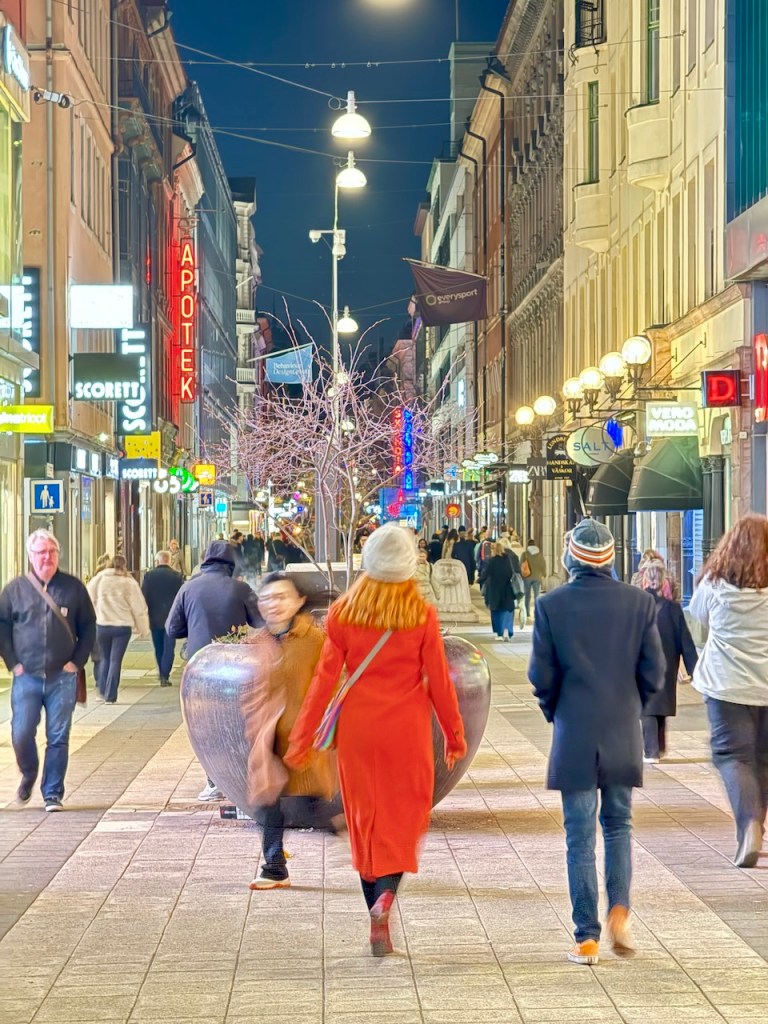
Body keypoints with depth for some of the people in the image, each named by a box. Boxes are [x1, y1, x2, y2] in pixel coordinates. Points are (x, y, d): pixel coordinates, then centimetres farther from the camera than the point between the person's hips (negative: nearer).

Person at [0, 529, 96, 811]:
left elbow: (88, 627, 8)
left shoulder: (73, 587, 4)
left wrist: (77, 661, -1)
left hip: (62, 677, 0)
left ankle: (53, 794, 11)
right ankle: (28, 775, 28)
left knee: (58, 738, 1)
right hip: (26, 677, 0)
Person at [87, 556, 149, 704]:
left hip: (102, 625, 2)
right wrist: (143, 628, 8)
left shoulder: (99, 579, -1)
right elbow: (138, 607, -1)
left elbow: (89, 599, 5)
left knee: (105, 659, 19)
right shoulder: (129, 583, -6)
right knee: (116, 660, 2)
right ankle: (110, 696, -2)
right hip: (122, 626, -2)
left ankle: (102, 691, 17)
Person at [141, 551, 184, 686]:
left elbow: (143, 597, -3)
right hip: (171, 617, -1)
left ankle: (162, 673, 25)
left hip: (155, 617, 2)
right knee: (169, 647, 1)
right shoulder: (177, 576, -6)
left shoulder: (148, 576, -4)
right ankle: (165, 675, -8)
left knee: (158, 648, 16)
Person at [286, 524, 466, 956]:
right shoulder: (423, 616, -6)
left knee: (365, 819, 11)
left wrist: (302, 738, 3)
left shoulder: (345, 613, -3)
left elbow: (325, 679, -3)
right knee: (403, 817, 9)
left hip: (357, 729, 1)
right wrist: (455, 734, 10)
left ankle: (380, 928, 14)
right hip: (407, 729, -1)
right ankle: (387, 893, -18)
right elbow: (439, 681, -2)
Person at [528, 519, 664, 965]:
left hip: (575, 736, -1)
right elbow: (654, 673, -2)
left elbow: (542, 676, -5)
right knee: (619, 824, 18)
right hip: (624, 736, 2)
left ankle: (587, 938, 5)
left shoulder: (552, 605, -8)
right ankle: (619, 911, 0)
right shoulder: (640, 602, -4)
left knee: (580, 836, 5)